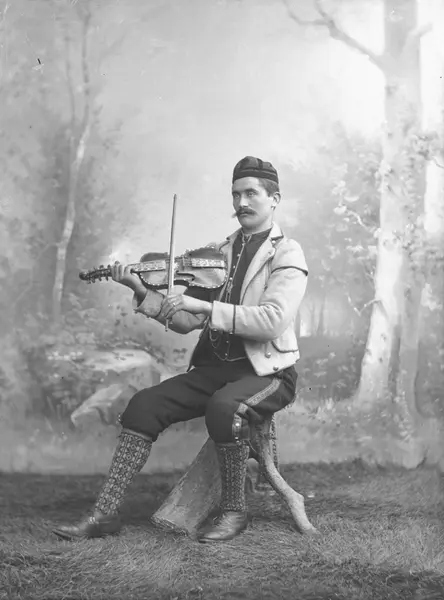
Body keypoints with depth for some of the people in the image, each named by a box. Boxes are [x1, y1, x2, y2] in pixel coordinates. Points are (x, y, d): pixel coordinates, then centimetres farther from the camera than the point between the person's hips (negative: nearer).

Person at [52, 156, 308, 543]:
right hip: (216, 365, 6)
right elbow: (186, 322, 7)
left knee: (224, 406, -36)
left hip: (268, 370, -6)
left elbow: (272, 320, -23)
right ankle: (105, 514, -8)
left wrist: (207, 307, -27)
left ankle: (234, 512, -13)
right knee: (145, 404, -13)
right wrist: (144, 294, -8)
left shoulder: (287, 253, -5)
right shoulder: (222, 252, 14)